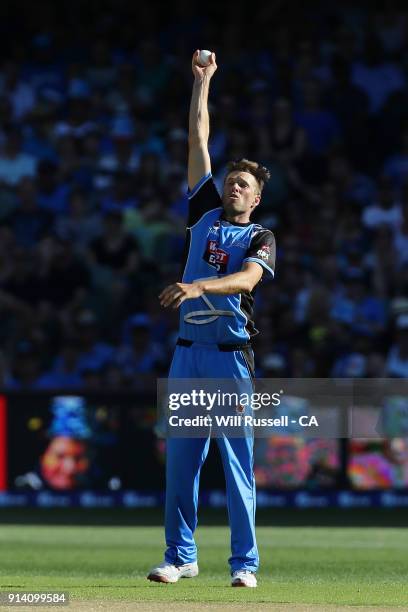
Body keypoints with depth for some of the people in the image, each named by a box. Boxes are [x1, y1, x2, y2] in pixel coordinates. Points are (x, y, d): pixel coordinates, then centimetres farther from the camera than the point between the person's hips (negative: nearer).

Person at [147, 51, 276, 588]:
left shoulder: (261, 238, 4)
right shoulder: (205, 213, 16)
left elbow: (247, 278, -17)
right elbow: (198, 143, 16)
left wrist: (200, 286, -34)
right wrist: (203, 80, 17)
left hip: (230, 356, -4)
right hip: (188, 352, 4)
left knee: (238, 462, -5)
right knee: (181, 460, 3)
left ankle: (244, 563, -3)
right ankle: (180, 557, 9)